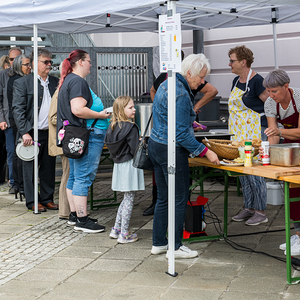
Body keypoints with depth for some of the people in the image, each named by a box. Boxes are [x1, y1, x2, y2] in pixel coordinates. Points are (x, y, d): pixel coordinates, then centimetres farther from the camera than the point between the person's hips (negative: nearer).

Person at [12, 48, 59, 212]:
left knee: (49, 168, 10)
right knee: (31, 169, 3)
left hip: (50, 133, 4)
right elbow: (18, 109, -8)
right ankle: (32, 201, 13)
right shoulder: (22, 83, -2)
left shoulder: (55, 82, 11)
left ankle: (47, 198, 21)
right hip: (32, 133, -4)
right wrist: (24, 132, -16)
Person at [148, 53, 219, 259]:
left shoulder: (167, 84, 10)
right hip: (171, 150, -10)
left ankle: (159, 243, 22)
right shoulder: (180, 94, -20)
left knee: (163, 198, 15)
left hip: (156, 144, 10)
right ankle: (175, 247, 7)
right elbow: (181, 134, -21)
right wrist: (206, 152, -17)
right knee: (179, 200, 0)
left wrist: (188, 122, 30)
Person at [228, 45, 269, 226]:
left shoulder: (256, 81, -13)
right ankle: (249, 208, 20)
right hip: (239, 133, 9)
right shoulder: (236, 81, 12)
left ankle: (261, 212, 2)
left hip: (254, 132, -9)